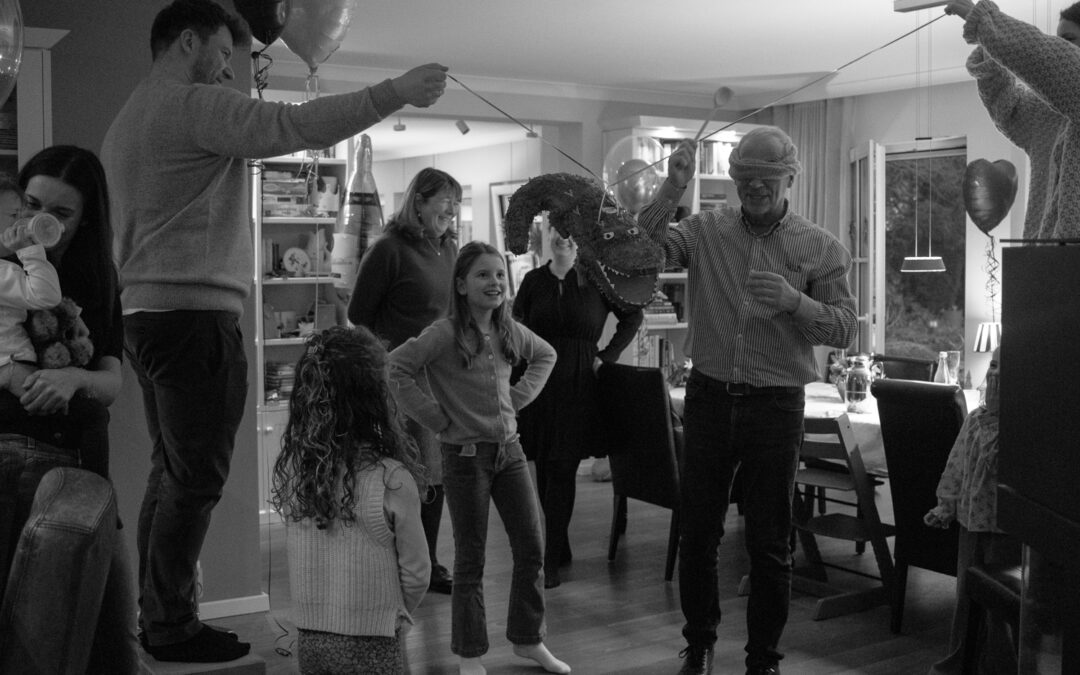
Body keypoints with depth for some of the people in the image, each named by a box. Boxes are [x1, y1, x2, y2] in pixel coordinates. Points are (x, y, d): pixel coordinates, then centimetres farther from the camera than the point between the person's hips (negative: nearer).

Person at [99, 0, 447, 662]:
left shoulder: (128, 119, 22)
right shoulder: (195, 103, -9)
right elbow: (297, 126, -19)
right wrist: (396, 91, -15)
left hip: (147, 310, 10)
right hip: (195, 311, -10)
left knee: (171, 471, 13)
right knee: (196, 478, -5)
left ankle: (157, 616, 19)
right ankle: (173, 628, 1)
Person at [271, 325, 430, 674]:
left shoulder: (288, 468, -6)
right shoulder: (391, 480, -18)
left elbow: (299, 557, 2)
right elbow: (416, 572, -8)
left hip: (308, 640, 5)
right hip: (369, 646, -5)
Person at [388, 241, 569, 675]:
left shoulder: (510, 331, 4)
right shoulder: (444, 334, -15)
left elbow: (546, 355, 22)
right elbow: (396, 369, -21)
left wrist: (518, 398, 9)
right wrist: (438, 419, -16)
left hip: (509, 449, 6)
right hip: (465, 455, -6)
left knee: (532, 549, 9)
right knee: (471, 559, 5)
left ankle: (528, 639, 29)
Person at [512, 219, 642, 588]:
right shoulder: (533, 280, 7)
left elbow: (632, 316, 8)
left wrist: (607, 356, 1)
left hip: (577, 384, -3)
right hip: (538, 381, 3)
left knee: (561, 469, -6)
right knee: (543, 468, 7)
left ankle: (551, 562, -2)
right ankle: (560, 548, 22)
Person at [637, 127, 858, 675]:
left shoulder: (820, 248, 1)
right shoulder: (706, 230, 3)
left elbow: (844, 329, -4)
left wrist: (793, 301, -22)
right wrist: (671, 190, -18)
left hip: (776, 404, -1)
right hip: (709, 397, 1)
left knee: (769, 543, 7)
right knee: (696, 531, 10)